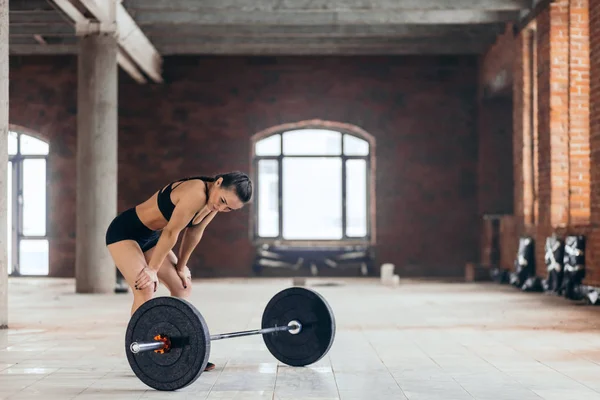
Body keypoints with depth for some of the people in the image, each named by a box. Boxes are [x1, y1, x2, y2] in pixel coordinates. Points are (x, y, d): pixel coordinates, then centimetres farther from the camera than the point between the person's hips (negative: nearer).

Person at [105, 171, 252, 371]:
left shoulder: (214, 199, -5)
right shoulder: (196, 194, -32)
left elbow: (194, 233, 5)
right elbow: (171, 232, -27)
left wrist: (181, 266, 10)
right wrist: (152, 269, -20)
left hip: (150, 237, 10)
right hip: (124, 232, -10)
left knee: (183, 286, 10)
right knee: (145, 288, -24)